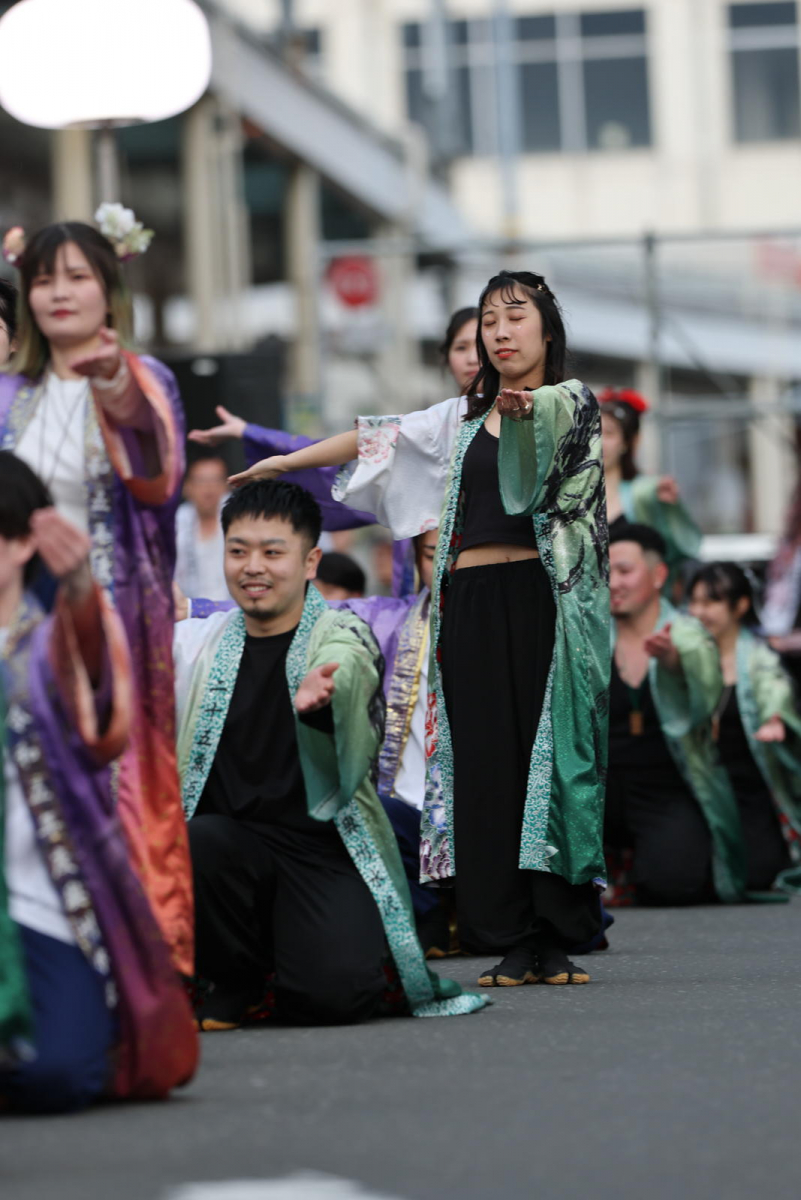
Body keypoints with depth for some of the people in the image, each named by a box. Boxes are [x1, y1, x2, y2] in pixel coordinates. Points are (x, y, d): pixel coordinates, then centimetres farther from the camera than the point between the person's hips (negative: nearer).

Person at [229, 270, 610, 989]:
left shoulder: (574, 402, 6)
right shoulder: (464, 418, 20)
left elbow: (558, 413, -17)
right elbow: (376, 440, 23)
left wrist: (526, 404, -40)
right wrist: (283, 462, 21)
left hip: (543, 597, -4)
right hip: (470, 602, 4)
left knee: (552, 754, -8)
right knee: (486, 763, -3)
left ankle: (559, 940, -7)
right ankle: (512, 944, -3)